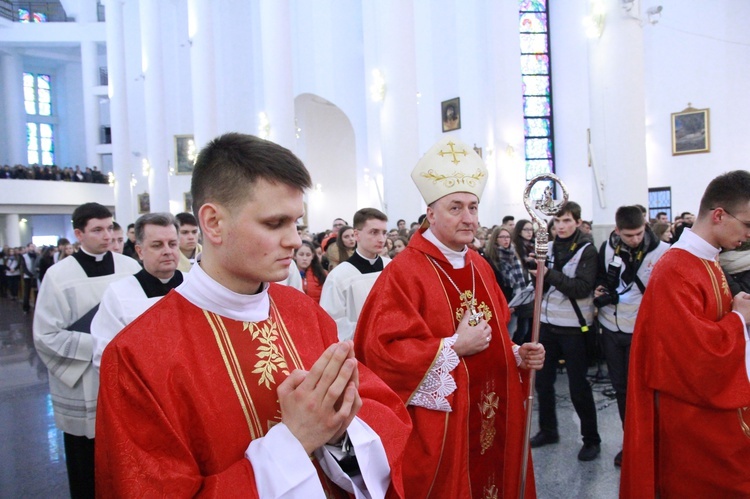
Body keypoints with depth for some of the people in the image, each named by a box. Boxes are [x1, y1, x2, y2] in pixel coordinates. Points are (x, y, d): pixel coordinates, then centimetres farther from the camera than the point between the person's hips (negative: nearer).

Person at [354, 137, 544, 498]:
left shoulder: (480, 267, 7)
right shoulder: (403, 272, -17)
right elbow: (381, 350, -23)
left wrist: (518, 355, -2)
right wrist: (454, 347, -22)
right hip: (437, 427, -7)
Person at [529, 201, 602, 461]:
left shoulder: (587, 249, -8)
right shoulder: (550, 246, 7)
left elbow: (582, 288, -19)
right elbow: (543, 285, 8)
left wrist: (549, 274, -28)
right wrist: (537, 271, -13)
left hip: (574, 326, -5)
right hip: (547, 322, 6)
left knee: (578, 387, 2)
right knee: (543, 380, 13)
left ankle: (591, 439, 20)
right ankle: (547, 430, 31)